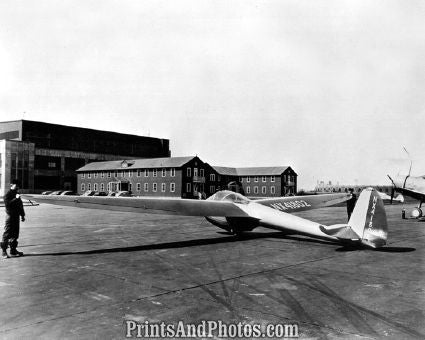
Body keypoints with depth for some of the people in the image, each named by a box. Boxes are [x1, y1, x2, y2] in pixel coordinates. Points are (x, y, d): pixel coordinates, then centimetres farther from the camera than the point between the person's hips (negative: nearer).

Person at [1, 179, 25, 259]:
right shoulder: (7, 195, -8)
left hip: (16, 216, 8)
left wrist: (22, 215, 22)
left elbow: (20, 205, 22)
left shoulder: (16, 194, 16)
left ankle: (13, 250, 18)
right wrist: (16, 199, -26)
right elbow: (8, 204, -23)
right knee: (7, 234, -4)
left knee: (15, 234, 10)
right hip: (10, 216, -8)